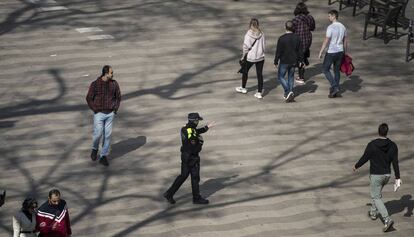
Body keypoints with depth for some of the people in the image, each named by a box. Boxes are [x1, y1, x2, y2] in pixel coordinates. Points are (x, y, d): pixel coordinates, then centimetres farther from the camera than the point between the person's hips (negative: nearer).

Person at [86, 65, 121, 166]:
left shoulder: (114, 83, -1)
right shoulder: (95, 84, -10)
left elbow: (118, 97, 11)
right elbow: (89, 98, -3)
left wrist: (115, 109, 1)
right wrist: (95, 110, -8)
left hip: (110, 114, 3)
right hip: (99, 114, -3)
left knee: (107, 135, 3)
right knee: (98, 134, -5)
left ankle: (103, 156, 11)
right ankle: (94, 149, 26)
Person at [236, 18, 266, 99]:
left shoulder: (248, 34, -15)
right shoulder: (261, 34, -5)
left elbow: (246, 46, -13)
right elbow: (263, 45, 1)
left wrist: (243, 56, 1)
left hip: (250, 57, -3)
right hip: (260, 57, 3)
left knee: (245, 71, 20)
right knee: (259, 74, 6)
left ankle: (243, 88, 36)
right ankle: (259, 92, 7)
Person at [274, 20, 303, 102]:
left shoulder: (281, 38, -16)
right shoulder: (297, 38, -3)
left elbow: (278, 52, -13)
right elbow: (300, 51, 4)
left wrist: (276, 62, -2)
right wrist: (300, 61, 14)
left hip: (284, 62, -4)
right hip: (293, 62, 4)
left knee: (280, 77, 10)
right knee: (291, 77, 16)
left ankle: (288, 92, -8)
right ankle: (289, 95, 19)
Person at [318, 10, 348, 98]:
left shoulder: (331, 27, -17)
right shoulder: (342, 27, 6)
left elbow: (326, 41, -18)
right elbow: (345, 41, 12)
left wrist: (320, 52, -12)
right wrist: (344, 52, 22)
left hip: (331, 52, -7)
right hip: (340, 51, 7)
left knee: (325, 69, 7)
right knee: (337, 71, 13)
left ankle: (335, 87, -5)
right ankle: (334, 91, 17)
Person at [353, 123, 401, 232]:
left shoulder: (372, 145, -17)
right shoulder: (393, 145, -6)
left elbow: (364, 158, -8)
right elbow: (395, 163, -6)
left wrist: (356, 166, 11)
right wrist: (397, 178, -4)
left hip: (376, 175, -5)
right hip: (387, 174, 5)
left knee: (376, 197, 1)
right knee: (377, 193, 28)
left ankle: (387, 219, -14)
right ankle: (373, 213, 41)